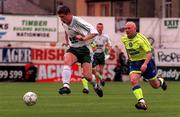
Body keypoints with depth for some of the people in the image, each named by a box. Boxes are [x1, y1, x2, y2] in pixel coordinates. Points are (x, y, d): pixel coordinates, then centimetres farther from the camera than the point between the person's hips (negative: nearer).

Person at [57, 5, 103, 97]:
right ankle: (66, 86, -38)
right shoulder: (64, 23, 0)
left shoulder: (78, 22, -20)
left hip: (84, 49, -4)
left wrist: (84, 38, -38)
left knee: (87, 76, -11)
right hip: (73, 49, 4)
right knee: (66, 61, -31)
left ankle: (95, 85, 25)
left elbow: (94, 32, -26)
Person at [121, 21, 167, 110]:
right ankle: (142, 102, -30)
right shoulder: (124, 39, -3)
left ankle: (160, 81, 48)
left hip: (146, 61, -4)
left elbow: (149, 53, -27)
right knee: (133, 80, -25)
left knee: (155, 85, 10)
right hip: (134, 63, 4)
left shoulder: (141, 39, -23)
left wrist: (145, 64, -41)